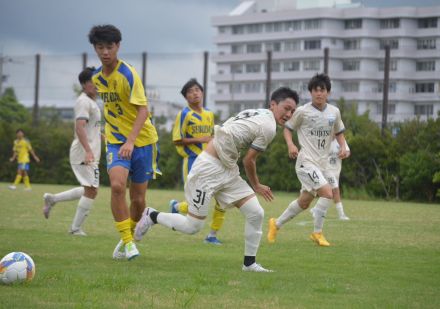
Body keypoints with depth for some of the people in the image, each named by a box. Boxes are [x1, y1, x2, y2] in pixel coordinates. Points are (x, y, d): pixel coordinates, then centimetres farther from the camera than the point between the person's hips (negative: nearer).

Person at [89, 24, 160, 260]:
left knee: (138, 199, 4)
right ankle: (127, 241, -16)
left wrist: (130, 140, -32)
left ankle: (129, 237, 29)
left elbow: (143, 110, -22)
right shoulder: (97, 78, 3)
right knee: (117, 185, -23)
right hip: (115, 142, 3)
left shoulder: (128, 74, -15)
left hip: (141, 140, -3)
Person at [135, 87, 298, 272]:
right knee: (192, 226, -2)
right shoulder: (268, 128, -16)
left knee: (256, 213, 1)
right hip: (210, 168, -10)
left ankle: (249, 263, 10)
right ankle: (152, 216, 19)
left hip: (227, 171, 10)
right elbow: (248, 161, -10)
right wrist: (256, 186, 8)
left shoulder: (257, 114, 12)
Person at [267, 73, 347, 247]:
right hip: (306, 161, -6)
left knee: (304, 202, 12)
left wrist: (343, 146, 0)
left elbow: (339, 132, 19)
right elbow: (287, 128, 3)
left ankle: (276, 224, 31)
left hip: (323, 164, 6)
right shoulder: (302, 111, -7)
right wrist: (290, 144, -15)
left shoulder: (334, 112, 5)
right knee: (327, 193, -21)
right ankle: (317, 233, -8)